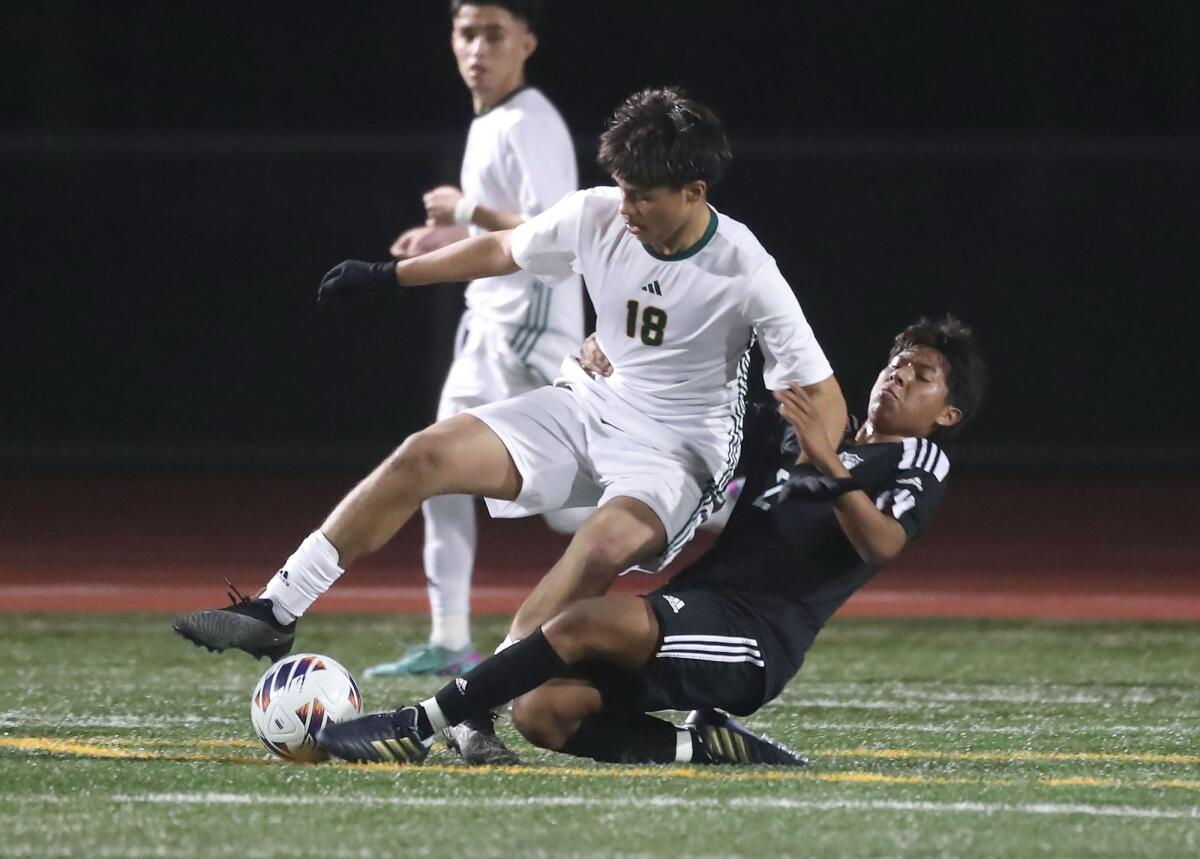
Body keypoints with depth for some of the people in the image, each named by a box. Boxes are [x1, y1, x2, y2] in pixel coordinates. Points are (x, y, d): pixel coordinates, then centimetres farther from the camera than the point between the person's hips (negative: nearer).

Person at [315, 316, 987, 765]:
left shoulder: (920, 462, 6)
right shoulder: (791, 437, 29)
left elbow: (882, 545, -16)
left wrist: (828, 463, -28)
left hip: (755, 641, -8)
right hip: (695, 607, 8)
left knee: (591, 621, -31)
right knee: (541, 711, -15)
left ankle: (417, 727, -28)